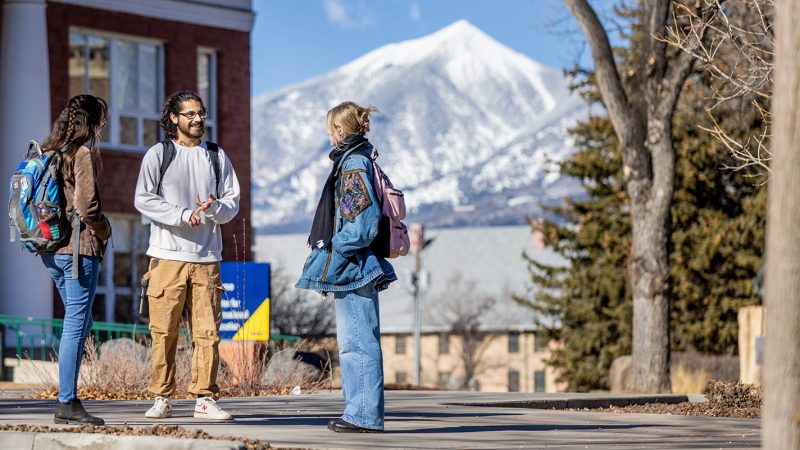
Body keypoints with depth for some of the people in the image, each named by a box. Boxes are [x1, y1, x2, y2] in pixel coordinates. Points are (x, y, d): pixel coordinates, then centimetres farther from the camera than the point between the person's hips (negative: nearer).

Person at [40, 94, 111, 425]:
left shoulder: (48, 152, 13)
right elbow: (86, 207, -19)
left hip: (52, 249, 8)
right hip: (79, 247, -8)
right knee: (76, 326, -5)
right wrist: (104, 231, -1)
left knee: (78, 323, 16)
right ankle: (67, 403, -6)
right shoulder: (84, 153, -11)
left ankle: (67, 400, 13)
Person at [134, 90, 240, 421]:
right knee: (164, 331, -3)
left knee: (207, 331, -1)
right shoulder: (158, 154, 5)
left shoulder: (216, 156, 14)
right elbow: (143, 199, -4)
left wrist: (214, 207, -11)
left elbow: (232, 203, 11)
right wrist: (182, 215, -15)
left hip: (207, 257, 2)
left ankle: (205, 399, 3)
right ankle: (162, 398, 5)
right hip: (167, 256, -2)